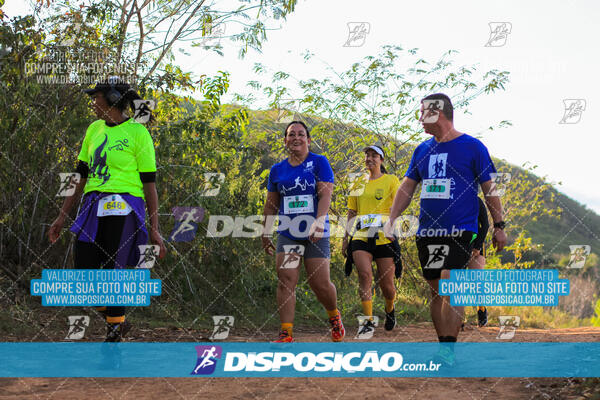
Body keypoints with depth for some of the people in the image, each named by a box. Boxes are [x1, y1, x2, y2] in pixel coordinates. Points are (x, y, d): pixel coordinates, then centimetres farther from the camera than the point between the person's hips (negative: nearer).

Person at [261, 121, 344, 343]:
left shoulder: (319, 162, 1)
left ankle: (334, 316, 28)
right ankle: (286, 333, -7)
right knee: (286, 280, -9)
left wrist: (319, 223, -22)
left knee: (320, 284, -3)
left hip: (316, 233, -3)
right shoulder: (277, 170, 11)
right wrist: (266, 233, 16)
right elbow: (271, 204, 17)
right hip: (287, 233, 3)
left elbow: (325, 194, -9)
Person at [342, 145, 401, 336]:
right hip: (361, 237, 2)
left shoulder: (391, 180, 5)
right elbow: (352, 212, 20)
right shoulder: (359, 183, 16)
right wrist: (346, 238, 16)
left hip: (385, 237, -2)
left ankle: (390, 309, 34)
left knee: (386, 283, 2)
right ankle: (368, 320, -11)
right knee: (364, 274, -18)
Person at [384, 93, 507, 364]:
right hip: (427, 231, 6)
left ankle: (448, 350, -12)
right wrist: (391, 219, 5)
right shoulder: (423, 150, 13)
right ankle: (443, 345, 15)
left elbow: (490, 188, 1)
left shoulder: (472, 147, -2)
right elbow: (407, 187, 16)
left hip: (459, 230, -6)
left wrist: (499, 226, 0)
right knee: (436, 290, 8)